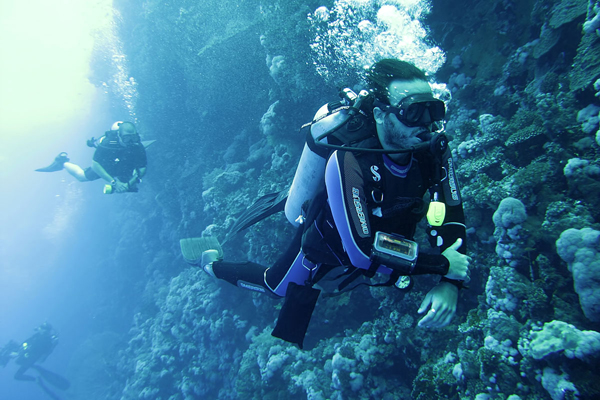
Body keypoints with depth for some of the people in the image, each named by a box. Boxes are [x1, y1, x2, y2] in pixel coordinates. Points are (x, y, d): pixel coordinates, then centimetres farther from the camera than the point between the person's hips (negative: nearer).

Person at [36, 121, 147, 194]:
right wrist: (113, 182, -41)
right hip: (104, 166, -1)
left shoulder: (138, 147, -36)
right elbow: (95, 165, -33)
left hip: (125, 171, 2)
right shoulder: (107, 143, -41)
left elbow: (142, 169, -27)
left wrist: (129, 184, -42)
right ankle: (63, 162, 44)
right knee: (81, 176, 16)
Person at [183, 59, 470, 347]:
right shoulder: (348, 162, -43)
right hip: (325, 244, -4)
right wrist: (441, 263, -36)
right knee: (274, 285, 23)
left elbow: (452, 216, -19)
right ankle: (211, 263, 48)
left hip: (370, 233, 4)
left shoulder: (433, 147, -25)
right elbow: (361, 252, -43)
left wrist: (449, 284, -33)